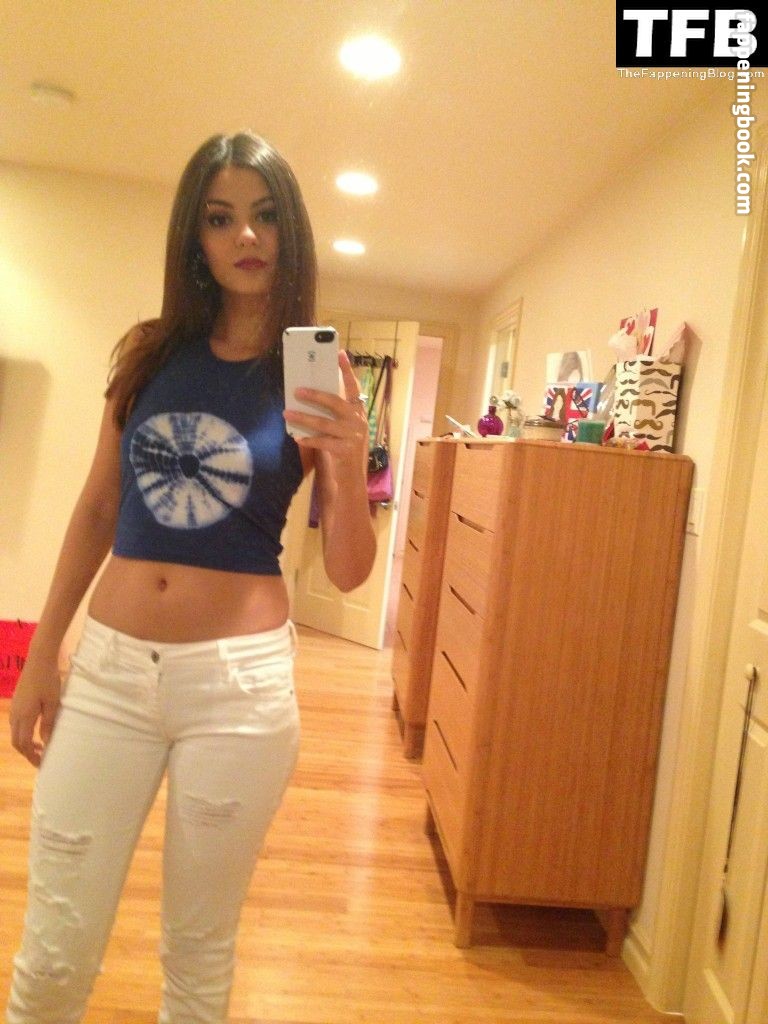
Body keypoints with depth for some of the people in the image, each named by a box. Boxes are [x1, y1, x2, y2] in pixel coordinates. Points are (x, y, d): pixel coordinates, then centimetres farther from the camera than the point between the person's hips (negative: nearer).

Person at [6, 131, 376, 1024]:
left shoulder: (320, 376, -3)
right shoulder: (147, 353, 4)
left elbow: (348, 572, -5)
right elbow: (96, 510, 11)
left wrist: (348, 465, -24)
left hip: (239, 680, -2)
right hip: (107, 666, 3)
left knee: (198, 949, 15)